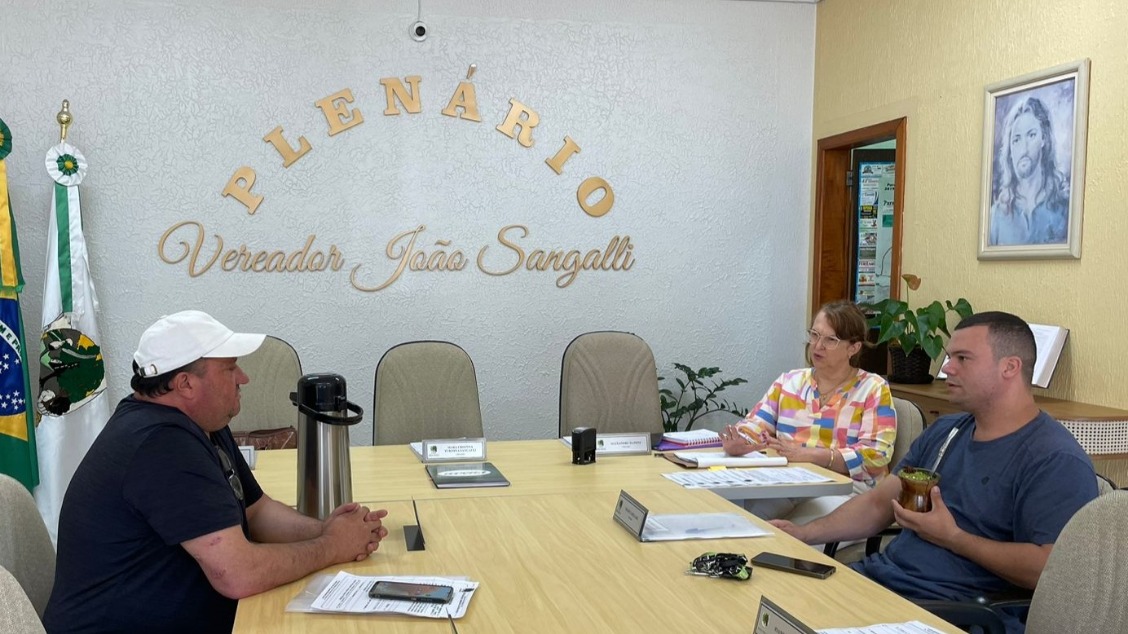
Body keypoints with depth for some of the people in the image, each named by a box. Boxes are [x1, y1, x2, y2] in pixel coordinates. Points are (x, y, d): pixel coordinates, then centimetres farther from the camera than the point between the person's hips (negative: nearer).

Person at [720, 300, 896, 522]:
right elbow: (755, 426, 8)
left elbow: (875, 456, -9)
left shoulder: (874, 389, 3)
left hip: (844, 488, -3)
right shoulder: (789, 381, 17)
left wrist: (808, 455, -22)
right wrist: (739, 443, -18)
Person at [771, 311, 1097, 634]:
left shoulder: (1055, 461, -11)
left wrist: (951, 538, -15)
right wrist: (804, 532, 5)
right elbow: (879, 503, 18)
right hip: (880, 575, 8)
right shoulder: (944, 432, 16)